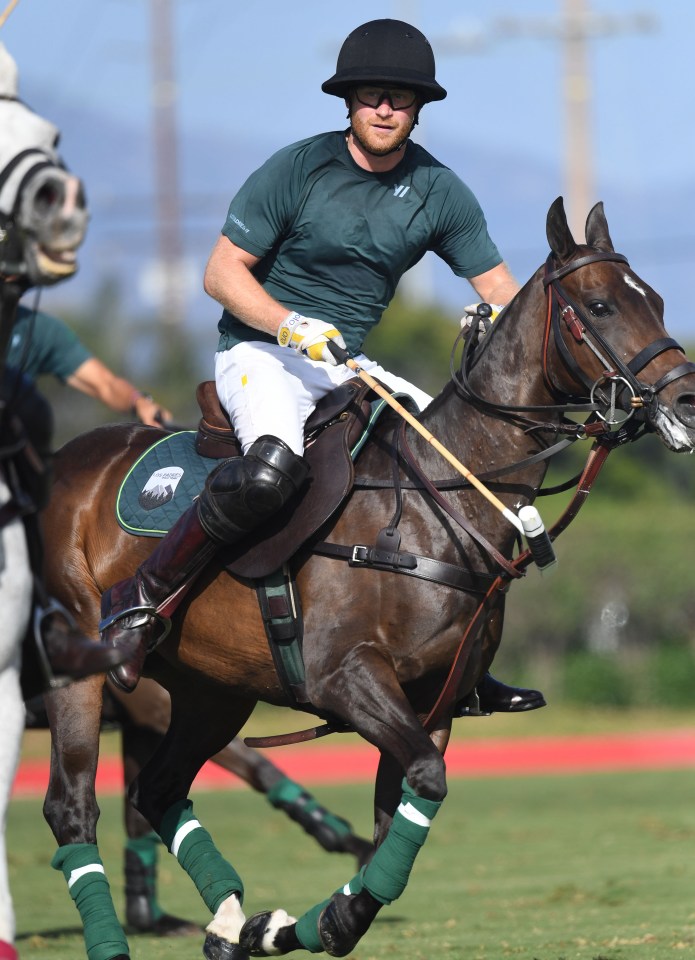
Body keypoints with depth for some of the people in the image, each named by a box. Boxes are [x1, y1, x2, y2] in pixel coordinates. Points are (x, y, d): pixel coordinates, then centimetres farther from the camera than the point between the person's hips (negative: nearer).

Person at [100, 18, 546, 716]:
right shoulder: (297, 170, -10)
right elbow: (221, 272, -10)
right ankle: (141, 600, -23)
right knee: (273, 468, -37)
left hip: (350, 368, 6)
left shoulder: (439, 193, 3)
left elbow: (500, 291, 5)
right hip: (260, 351, -6)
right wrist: (292, 326, -26)